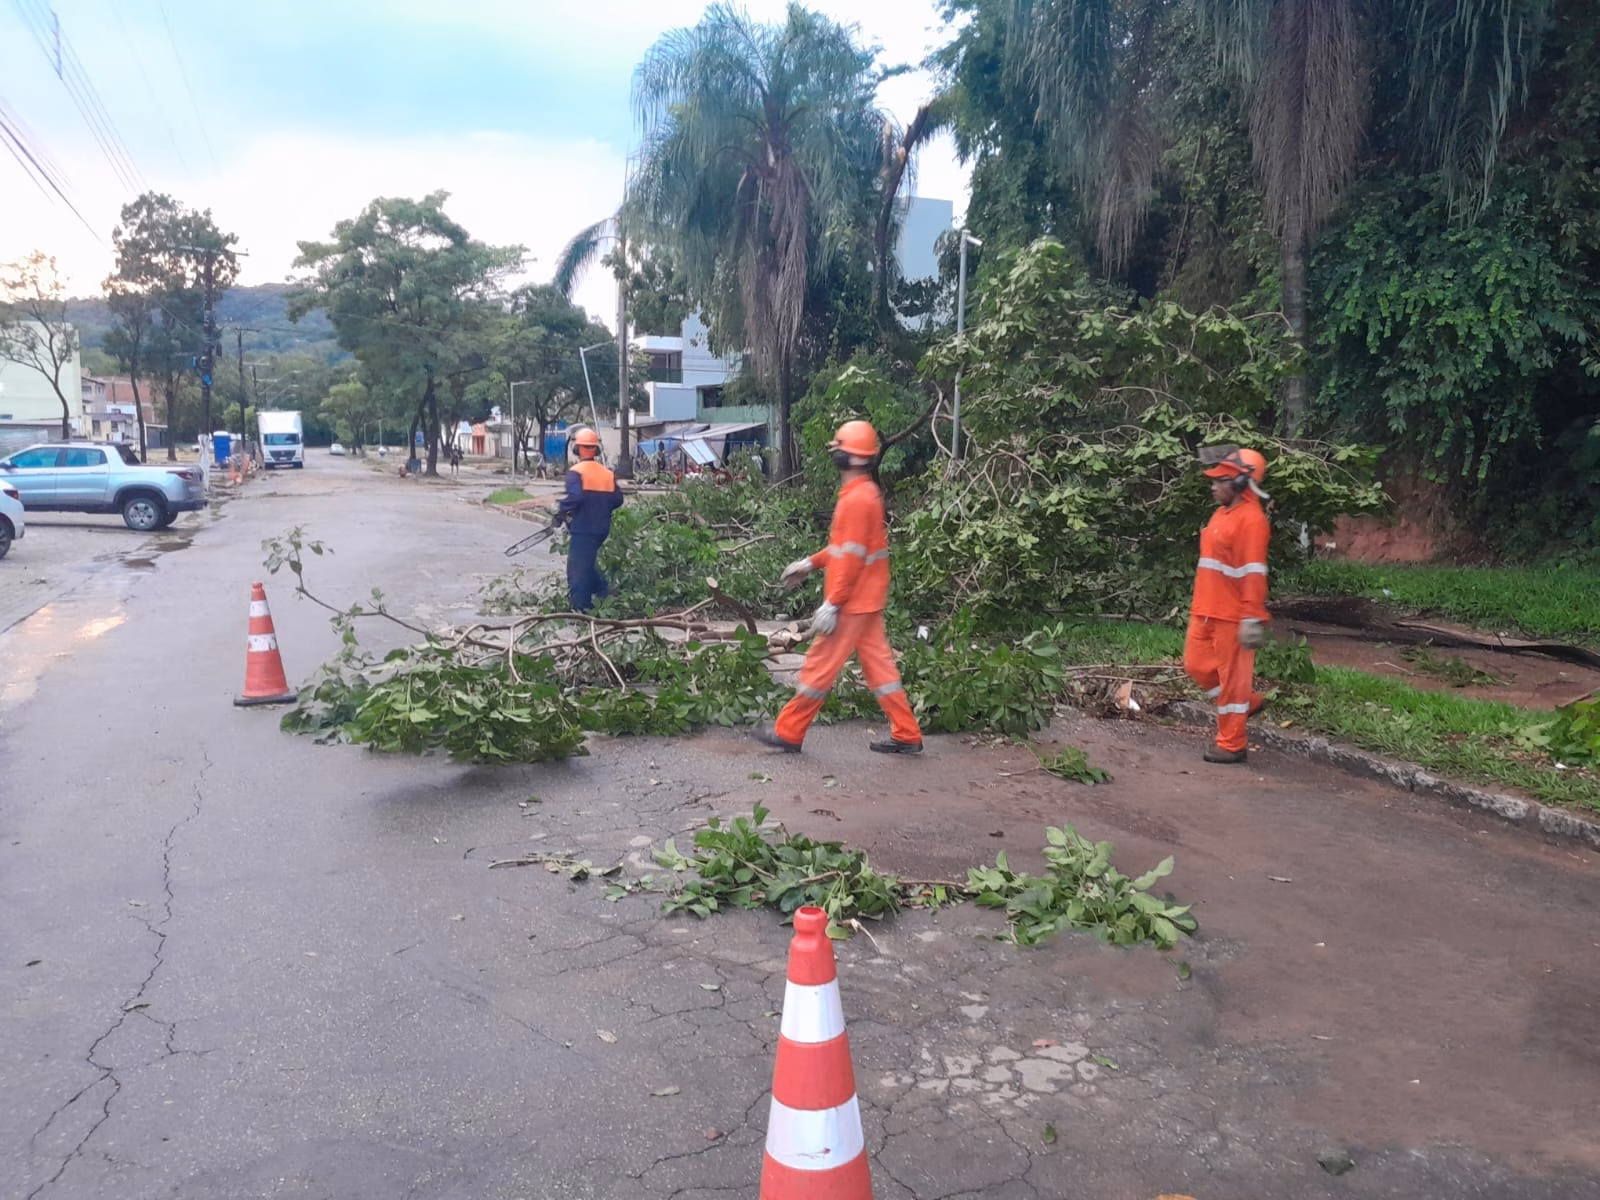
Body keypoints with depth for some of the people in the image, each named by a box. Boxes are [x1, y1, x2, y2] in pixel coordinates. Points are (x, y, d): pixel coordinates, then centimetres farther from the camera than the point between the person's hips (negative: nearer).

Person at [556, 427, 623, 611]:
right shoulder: (607, 473, 6)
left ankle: (580, 608, 0)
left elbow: (575, 497, -26)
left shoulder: (576, 472, -12)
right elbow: (617, 500, 7)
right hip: (602, 528, 6)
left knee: (577, 569, 0)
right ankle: (603, 591, 20)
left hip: (582, 529, -6)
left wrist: (561, 508, -9)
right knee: (587, 563, 25)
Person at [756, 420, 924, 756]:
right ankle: (907, 735, 15)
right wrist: (810, 563, 20)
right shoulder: (866, 493, 12)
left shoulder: (856, 499, -19)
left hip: (852, 602, -10)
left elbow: (852, 557, -22)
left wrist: (832, 604, -22)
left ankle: (788, 733, 10)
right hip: (866, 599, 10)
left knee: (820, 665, 0)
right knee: (878, 664, 12)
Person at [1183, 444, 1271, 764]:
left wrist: (1252, 620, -22)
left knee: (1232, 677, 1)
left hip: (1232, 617, -9)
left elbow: (1254, 575, -20)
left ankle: (1232, 745, 12)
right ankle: (1250, 701, 34)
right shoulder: (1222, 514, 12)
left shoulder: (1250, 520, -16)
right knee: (1197, 666, 15)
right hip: (1206, 611, 9)